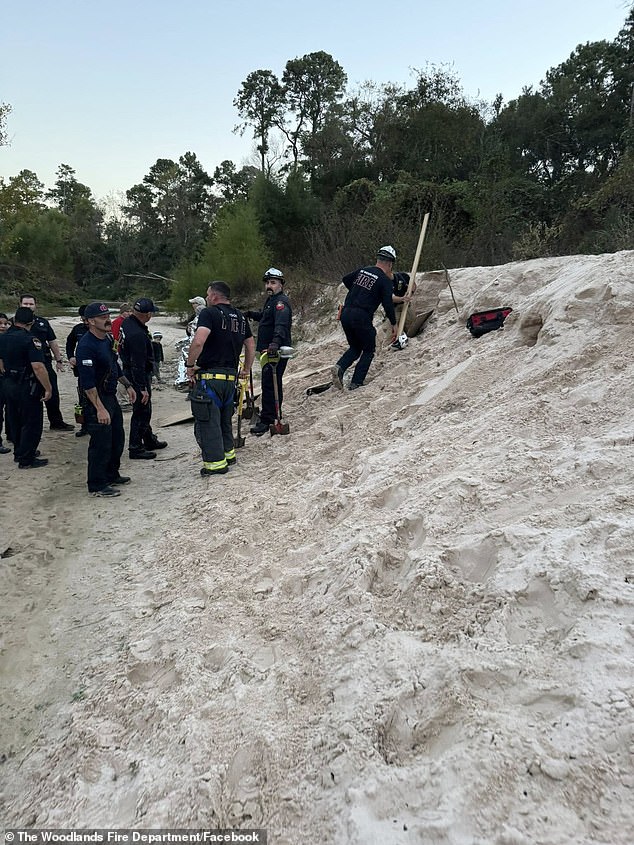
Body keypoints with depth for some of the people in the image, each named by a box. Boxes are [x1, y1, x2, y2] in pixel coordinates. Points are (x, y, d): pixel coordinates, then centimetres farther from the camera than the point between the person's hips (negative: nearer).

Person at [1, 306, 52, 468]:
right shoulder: (30, 340, -19)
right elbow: (38, 367, -26)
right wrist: (48, 388, -21)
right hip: (27, 387, -8)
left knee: (15, 421, 20)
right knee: (32, 423, 2)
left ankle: (19, 452, 32)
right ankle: (26, 459, 6)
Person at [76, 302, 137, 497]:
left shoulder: (107, 339, 9)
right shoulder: (86, 346, -21)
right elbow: (87, 382, -25)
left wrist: (127, 385, 21)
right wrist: (100, 409, -27)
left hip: (111, 397, 10)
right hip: (96, 400, -10)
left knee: (117, 439, 19)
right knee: (101, 443, -3)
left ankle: (112, 476, 35)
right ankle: (97, 486, 10)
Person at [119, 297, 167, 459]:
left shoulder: (127, 322, 3)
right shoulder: (138, 335, -29)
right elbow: (138, 365, -27)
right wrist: (143, 388, -23)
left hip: (129, 371, 10)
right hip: (139, 377, -10)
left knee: (144, 410, 22)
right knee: (141, 411, 0)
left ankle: (149, 440, 37)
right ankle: (136, 449, 9)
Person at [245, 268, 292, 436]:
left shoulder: (281, 301, -16)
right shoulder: (271, 300, 17)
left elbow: (281, 324, -34)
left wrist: (276, 342, -49)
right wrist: (252, 314, 22)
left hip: (277, 351, -11)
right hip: (269, 349, 11)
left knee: (270, 384, -11)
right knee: (273, 383, 19)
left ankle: (267, 420, -7)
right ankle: (274, 415, 31)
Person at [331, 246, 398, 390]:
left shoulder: (363, 270, 14)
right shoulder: (386, 280, -4)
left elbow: (345, 279, 28)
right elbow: (388, 304, -8)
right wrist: (394, 324, 2)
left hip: (345, 313, 6)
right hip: (361, 317, -6)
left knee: (355, 347, 22)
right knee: (369, 350, 12)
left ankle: (340, 367, -6)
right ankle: (356, 384, 4)